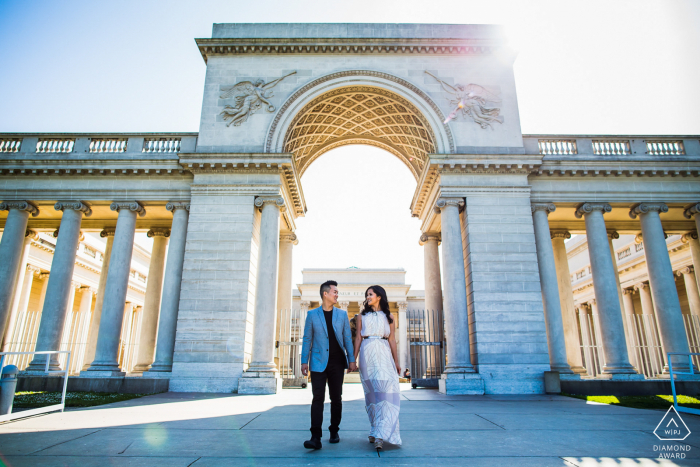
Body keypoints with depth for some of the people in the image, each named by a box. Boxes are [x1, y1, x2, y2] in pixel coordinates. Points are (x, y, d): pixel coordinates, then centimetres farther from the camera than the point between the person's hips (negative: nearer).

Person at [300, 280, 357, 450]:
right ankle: (316, 438, -6)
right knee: (318, 398, -8)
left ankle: (334, 432, 24)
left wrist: (351, 360, 1)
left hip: (337, 362, 2)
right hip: (318, 362, -2)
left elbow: (347, 338, 8)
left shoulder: (342, 314, 9)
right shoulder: (312, 314, 4)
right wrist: (304, 361, -2)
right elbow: (307, 339, 5)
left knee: (336, 398, 8)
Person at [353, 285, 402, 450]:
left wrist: (396, 362, 5)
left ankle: (380, 435, -14)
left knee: (384, 390, -12)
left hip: (384, 354, -1)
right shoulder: (362, 316, 12)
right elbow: (358, 338, 8)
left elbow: (392, 340, 8)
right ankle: (374, 431, 16)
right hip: (367, 354, 1)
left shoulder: (388, 317, 10)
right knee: (371, 393, 3)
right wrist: (354, 359, 2)